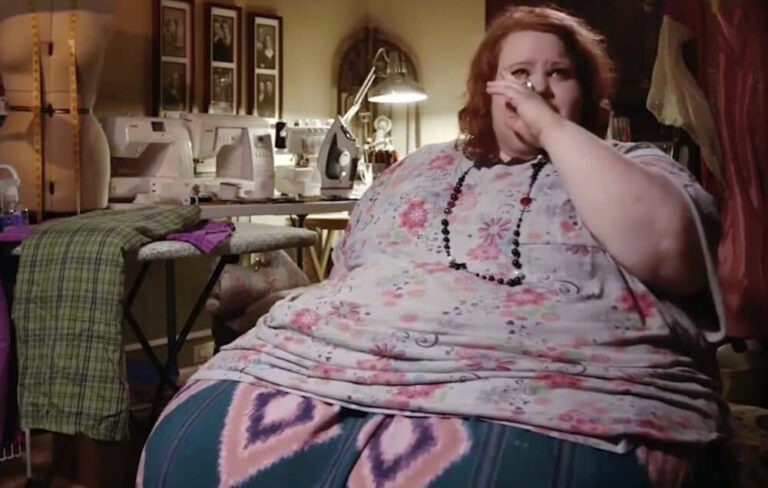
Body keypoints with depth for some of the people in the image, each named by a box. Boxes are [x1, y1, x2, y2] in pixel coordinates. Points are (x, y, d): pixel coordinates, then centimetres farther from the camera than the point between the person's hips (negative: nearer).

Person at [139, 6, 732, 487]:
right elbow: (347, 270, 30)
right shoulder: (421, 167, 29)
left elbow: (663, 248, -6)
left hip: (540, 401, -3)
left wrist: (552, 127, 1)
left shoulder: (638, 167, 17)